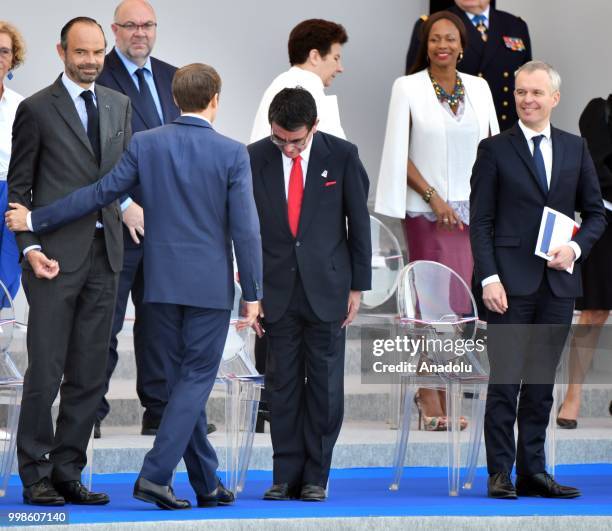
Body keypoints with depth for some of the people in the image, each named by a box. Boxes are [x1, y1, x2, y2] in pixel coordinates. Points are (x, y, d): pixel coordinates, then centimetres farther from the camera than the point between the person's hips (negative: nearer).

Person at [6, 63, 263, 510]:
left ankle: (207, 484, 16)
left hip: (162, 284, 3)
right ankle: (156, 475, -11)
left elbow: (100, 193, 0)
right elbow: (245, 228, -9)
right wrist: (253, 293, -4)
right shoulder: (232, 153, -7)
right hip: (210, 285, -3)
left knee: (183, 378, 11)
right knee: (196, 379, 1)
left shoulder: (146, 144, -1)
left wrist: (35, 220, 10)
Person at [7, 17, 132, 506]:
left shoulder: (119, 105, 14)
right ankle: (35, 475, 3)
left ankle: (68, 471, 13)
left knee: (90, 374, 6)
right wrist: (31, 249, -12)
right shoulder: (36, 109, -2)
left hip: (104, 254, 5)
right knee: (45, 372, -4)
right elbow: (19, 187, -2)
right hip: (57, 255, -5)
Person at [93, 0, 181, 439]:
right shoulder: (97, 78, -6)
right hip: (117, 221, -6)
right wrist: (124, 204, -17)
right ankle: (90, 414, 5)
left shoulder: (172, 79, 14)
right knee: (104, 321, -2)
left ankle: (160, 413, 15)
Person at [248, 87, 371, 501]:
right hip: (278, 291, 1)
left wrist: (358, 286, 2)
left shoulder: (342, 156, -3)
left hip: (327, 289, -1)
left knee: (325, 385, 2)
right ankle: (286, 476, 9)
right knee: (282, 385, 3)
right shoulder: (254, 159, -1)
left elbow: (359, 222, 3)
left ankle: (315, 478, 9)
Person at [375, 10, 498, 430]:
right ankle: (432, 395, -1)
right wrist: (433, 197, -9)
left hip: (472, 208, 4)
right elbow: (399, 153, -2)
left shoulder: (479, 89, 10)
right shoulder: (408, 88, 0)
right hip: (426, 208, -4)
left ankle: (434, 390, 10)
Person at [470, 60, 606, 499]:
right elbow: (480, 221, -1)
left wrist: (576, 248, -4)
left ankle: (533, 471, 12)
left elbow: (596, 212, 15)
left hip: (558, 281, 3)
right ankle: (500, 473, -1)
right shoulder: (495, 150, 2)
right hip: (511, 282, -3)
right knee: (505, 380, -4)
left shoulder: (575, 149, 11)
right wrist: (489, 277, -11)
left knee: (542, 381, 7)